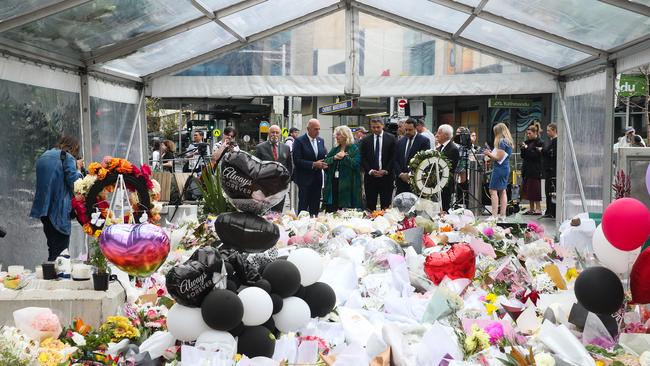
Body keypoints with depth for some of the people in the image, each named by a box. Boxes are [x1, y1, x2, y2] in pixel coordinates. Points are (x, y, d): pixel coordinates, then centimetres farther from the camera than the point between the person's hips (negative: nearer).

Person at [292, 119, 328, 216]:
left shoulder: (321, 141, 11)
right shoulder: (299, 141, -9)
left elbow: (324, 156, 18)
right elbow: (297, 161, -15)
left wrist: (324, 164, -6)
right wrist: (313, 164, -20)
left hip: (317, 178, 6)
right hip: (305, 178, -6)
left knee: (315, 207, 8)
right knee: (303, 206, -2)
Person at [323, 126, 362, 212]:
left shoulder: (354, 149, -1)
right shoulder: (335, 149, 18)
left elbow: (355, 164, -13)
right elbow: (325, 162, 8)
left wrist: (344, 157, -15)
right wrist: (334, 158, -9)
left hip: (347, 185, -6)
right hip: (333, 183, 6)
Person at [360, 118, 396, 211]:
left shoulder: (391, 139, 3)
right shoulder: (365, 140, 8)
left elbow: (393, 157, 0)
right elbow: (363, 158, 5)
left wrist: (386, 171, -10)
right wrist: (370, 171, -8)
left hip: (386, 176, -1)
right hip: (370, 176, 1)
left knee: (386, 205, 0)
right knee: (370, 205, 3)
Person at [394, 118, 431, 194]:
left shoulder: (424, 141, -2)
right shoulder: (400, 142, 14)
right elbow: (396, 160, 11)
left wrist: (411, 174, -12)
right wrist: (401, 174, -5)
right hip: (401, 180, 4)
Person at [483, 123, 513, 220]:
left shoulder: (501, 142, -15)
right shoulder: (508, 142, 14)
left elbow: (499, 158, -17)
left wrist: (489, 154, -4)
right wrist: (491, 153, 15)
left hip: (499, 168, -10)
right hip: (506, 168, 10)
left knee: (493, 190, -7)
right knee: (502, 191, 11)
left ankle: (494, 215, -11)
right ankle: (502, 214, 13)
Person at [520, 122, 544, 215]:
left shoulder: (539, 143, -8)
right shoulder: (528, 142, 14)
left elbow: (536, 155, -18)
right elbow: (523, 156, 14)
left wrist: (527, 148, -17)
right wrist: (523, 149, -3)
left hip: (535, 170, -8)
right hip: (527, 169, 8)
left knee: (534, 189, -7)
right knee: (527, 189, 9)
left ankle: (538, 209, -1)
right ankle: (531, 208, 15)